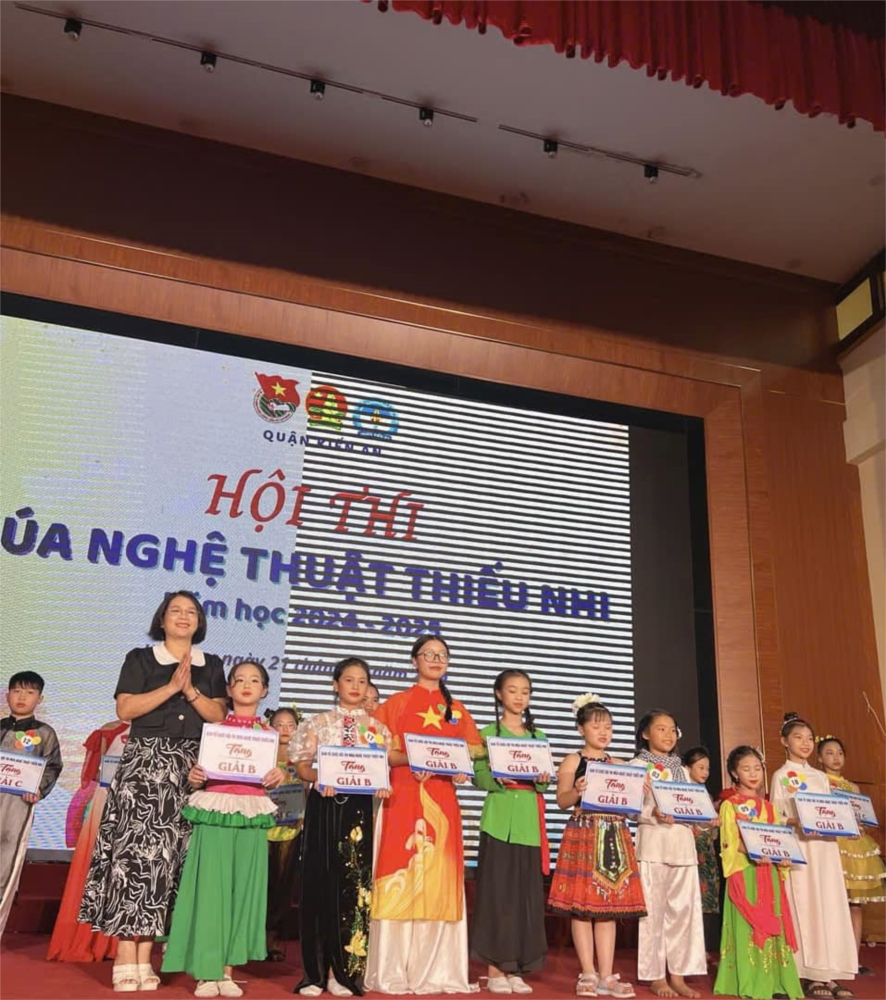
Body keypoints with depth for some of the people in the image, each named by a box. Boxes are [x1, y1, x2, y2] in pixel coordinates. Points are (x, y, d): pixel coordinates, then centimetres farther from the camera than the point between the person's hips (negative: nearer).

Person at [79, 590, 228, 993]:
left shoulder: (211, 666, 14)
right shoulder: (140, 658, 7)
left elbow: (220, 716, 5)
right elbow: (125, 709, -5)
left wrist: (190, 690, -8)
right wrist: (171, 686, -10)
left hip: (190, 769, 2)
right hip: (144, 762, -2)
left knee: (165, 854, -1)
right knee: (134, 849, -10)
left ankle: (145, 959, 3)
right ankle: (125, 959, -6)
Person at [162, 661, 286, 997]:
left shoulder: (269, 733, 8)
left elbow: (270, 781, 11)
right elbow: (198, 776, 6)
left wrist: (279, 776, -10)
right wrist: (193, 778, -16)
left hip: (252, 816, 2)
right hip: (215, 811, -1)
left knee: (242, 890, 4)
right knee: (210, 887, -2)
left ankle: (227, 970, 14)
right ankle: (207, 972, 8)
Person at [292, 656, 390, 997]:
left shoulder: (377, 728, 9)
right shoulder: (318, 723, 5)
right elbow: (303, 765, 1)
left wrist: (382, 785, -13)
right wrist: (318, 778, -18)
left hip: (358, 808, 1)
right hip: (324, 806, -1)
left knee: (354, 885, 1)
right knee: (319, 883, -1)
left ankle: (343, 970, 9)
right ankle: (315, 970, 8)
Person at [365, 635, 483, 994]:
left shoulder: (457, 709, 15)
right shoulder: (397, 703, 4)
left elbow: (475, 750, 14)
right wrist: (409, 759, -20)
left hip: (442, 801, 4)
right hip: (404, 798, -4)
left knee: (439, 879, 4)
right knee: (401, 879, -5)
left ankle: (437, 969, 11)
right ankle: (393, 971, 2)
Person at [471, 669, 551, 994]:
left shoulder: (538, 737, 14)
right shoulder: (489, 732, 2)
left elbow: (546, 783, 11)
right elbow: (478, 776, -5)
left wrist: (542, 780, -11)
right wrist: (497, 779, -24)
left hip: (529, 822, 4)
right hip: (499, 820, -4)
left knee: (526, 894, 4)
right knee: (496, 890, -4)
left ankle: (515, 968, 13)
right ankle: (494, 969, 5)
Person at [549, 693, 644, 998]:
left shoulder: (619, 765, 14)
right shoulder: (572, 761, 1)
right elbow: (561, 800, -6)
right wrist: (577, 791, -26)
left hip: (615, 836, 4)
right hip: (583, 835, -4)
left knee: (610, 906, 5)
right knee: (582, 906, -2)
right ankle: (589, 975, 7)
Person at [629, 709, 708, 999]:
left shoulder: (681, 769, 18)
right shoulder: (638, 766, 1)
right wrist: (653, 813, -24)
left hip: (683, 841, 5)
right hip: (653, 841, -5)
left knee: (683, 908, 3)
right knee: (654, 908, -3)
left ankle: (678, 974, 12)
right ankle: (656, 976, 5)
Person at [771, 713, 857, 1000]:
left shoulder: (821, 777, 18)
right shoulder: (780, 776, 2)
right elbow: (776, 817, -4)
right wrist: (796, 822, -22)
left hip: (825, 846, 5)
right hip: (798, 846, -5)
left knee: (830, 905, 2)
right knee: (805, 906, -6)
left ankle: (830, 973, 6)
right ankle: (810, 975, -1)